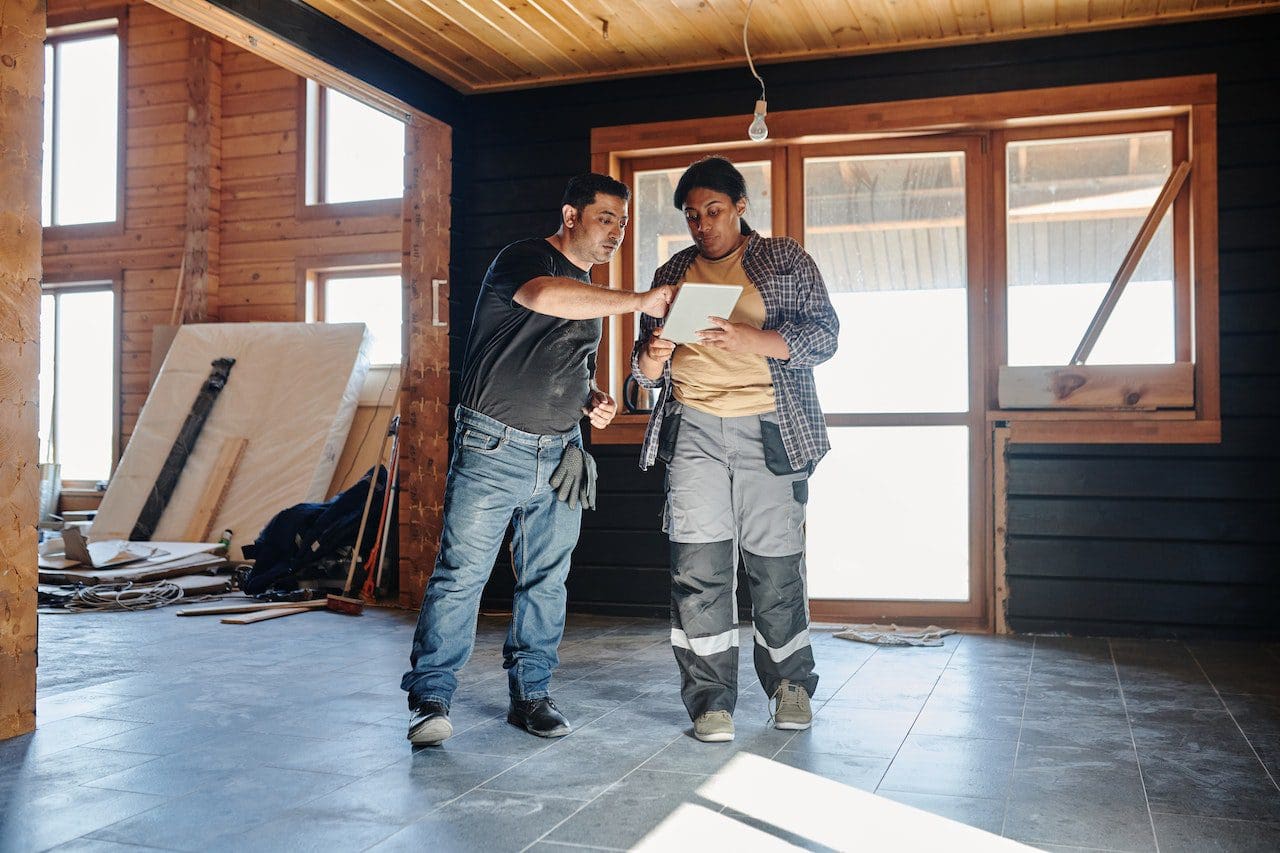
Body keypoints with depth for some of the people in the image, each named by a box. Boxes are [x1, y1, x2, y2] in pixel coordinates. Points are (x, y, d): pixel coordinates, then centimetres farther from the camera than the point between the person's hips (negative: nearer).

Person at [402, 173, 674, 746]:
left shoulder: (590, 293, 19)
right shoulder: (524, 258, -7)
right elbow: (544, 295, -32)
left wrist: (594, 400, 9)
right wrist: (639, 302, -32)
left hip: (560, 455, 8)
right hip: (494, 446, -7)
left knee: (547, 579, 9)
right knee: (461, 573, -6)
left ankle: (530, 694, 19)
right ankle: (430, 698, 4)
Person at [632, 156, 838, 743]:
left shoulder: (785, 260, 9)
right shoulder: (671, 275, 19)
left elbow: (824, 333, -2)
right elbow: (645, 369, 21)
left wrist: (750, 338, -17)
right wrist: (651, 359, -4)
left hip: (767, 429, -2)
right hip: (693, 430, 3)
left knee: (775, 562, 0)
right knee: (698, 565, -5)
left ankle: (791, 685, 20)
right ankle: (711, 700, 3)